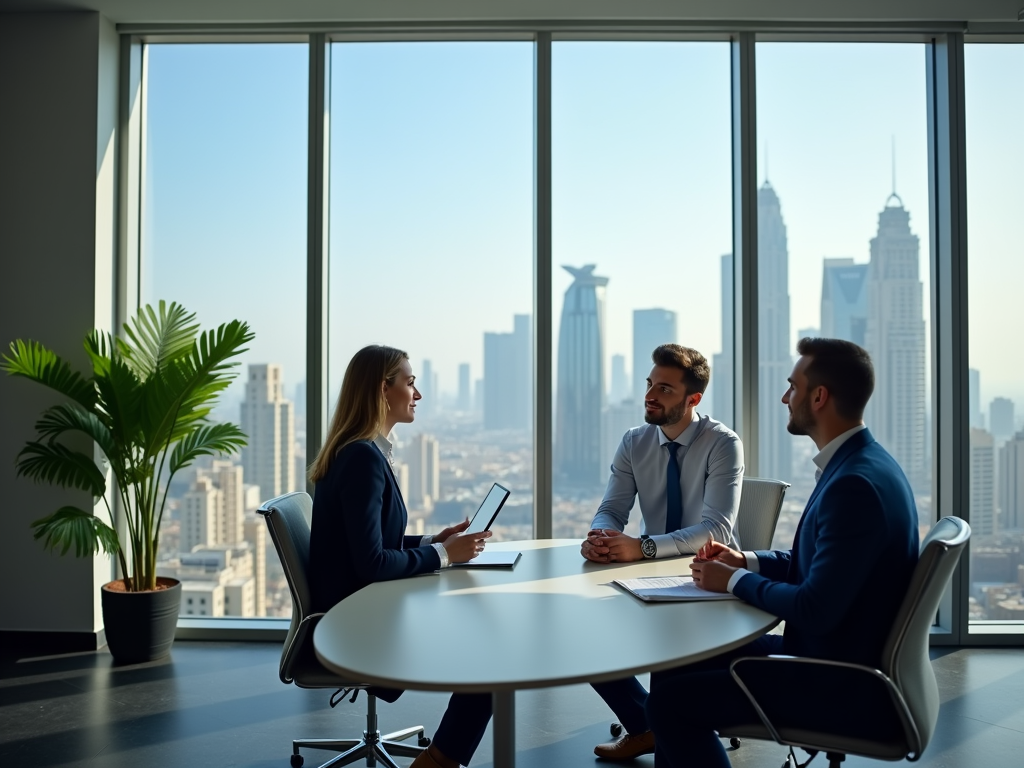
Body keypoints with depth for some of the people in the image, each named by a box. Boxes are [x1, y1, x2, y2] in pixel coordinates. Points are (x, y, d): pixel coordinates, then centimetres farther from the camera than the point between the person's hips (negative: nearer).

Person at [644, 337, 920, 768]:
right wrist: (746, 561, 5)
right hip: (826, 654, 10)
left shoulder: (856, 484, -25)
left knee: (671, 699, -11)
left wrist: (734, 581, -12)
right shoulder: (857, 463, 8)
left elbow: (816, 610, -27)